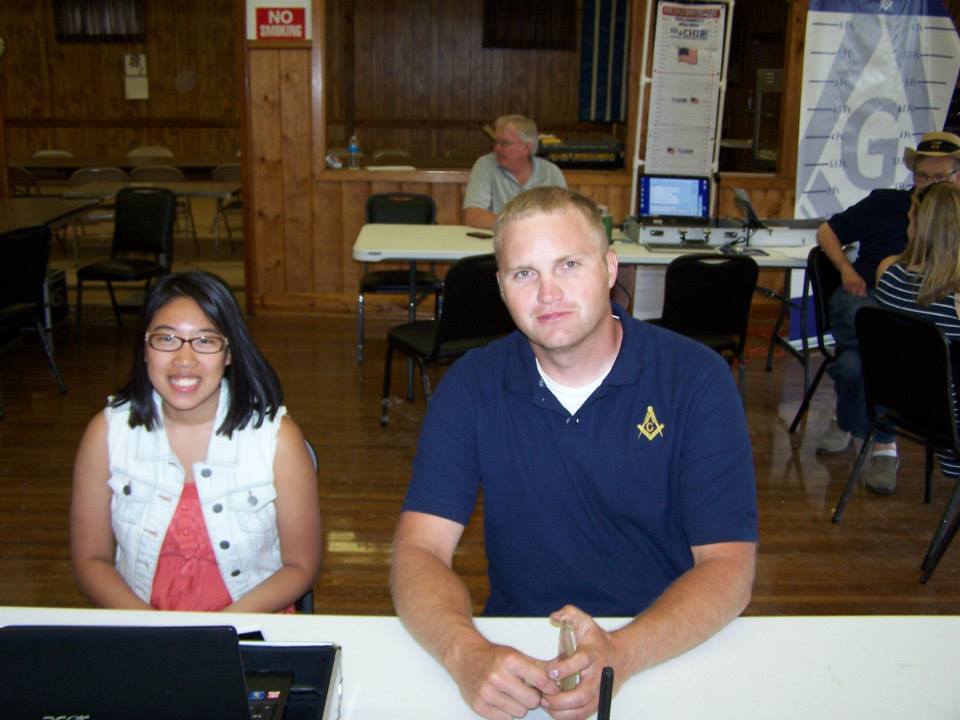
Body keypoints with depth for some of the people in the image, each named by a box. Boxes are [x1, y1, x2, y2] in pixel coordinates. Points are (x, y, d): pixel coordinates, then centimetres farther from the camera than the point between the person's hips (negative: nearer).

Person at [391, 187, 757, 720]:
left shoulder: (696, 378, -8)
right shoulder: (471, 386, -3)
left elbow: (728, 566, -11)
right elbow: (419, 552, -9)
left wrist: (621, 655, -28)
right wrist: (467, 653, -29)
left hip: (667, 652, 0)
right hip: (517, 651, 0)